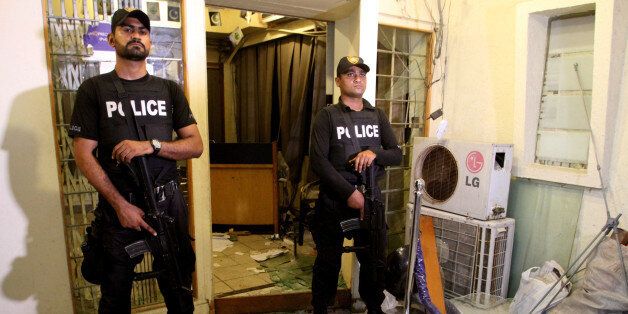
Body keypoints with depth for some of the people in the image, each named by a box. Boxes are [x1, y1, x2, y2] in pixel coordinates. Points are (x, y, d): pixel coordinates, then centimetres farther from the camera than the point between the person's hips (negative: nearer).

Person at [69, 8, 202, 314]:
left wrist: (151, 145, -16)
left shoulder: (169, 90, 6)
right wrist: (121, 205, -12)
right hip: (118, 206, -1)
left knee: (178, 288, 13)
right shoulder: (94, 89, 1)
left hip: (169, 203, 1)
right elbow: (83, 154, -4)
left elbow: (196, 145, 1)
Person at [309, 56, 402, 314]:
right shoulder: (327, 116, -4)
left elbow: (397, 155, 6)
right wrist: (350, 193, -17)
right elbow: (318, 160, -12)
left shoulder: (378, 115, 8)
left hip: (371, 197, 3)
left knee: (374, 260, 13)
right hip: (334, 199, -3)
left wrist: (374, 152, -15)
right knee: (328, 262, 9)